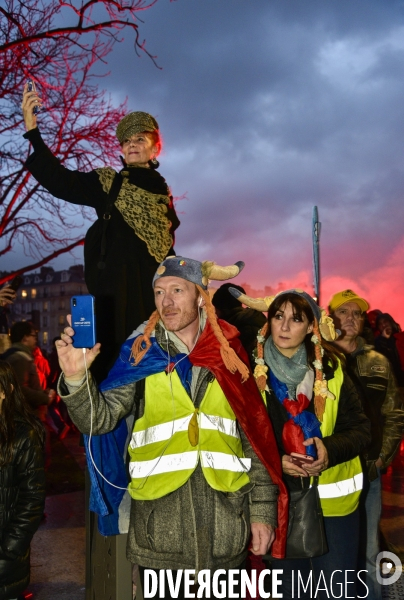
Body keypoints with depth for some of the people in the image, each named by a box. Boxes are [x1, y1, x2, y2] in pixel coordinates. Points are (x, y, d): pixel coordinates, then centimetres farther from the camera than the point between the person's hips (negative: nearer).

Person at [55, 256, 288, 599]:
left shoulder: (229, 356, 3)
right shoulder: (140, 354, 1)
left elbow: (257, 439, 5)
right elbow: (101, 418, -8)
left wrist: (263, 510, 2)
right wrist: (76, 378, -26)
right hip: (159, 530, -1)